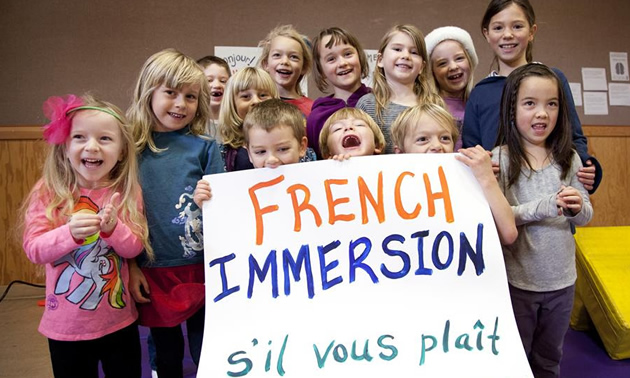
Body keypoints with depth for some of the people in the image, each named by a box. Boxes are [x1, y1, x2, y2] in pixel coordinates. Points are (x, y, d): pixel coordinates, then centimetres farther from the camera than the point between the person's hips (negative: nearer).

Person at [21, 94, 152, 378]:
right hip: (66, 325, -1)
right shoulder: (47, 192, -9)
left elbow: (135, 249, -8)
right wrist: (71, 233, -32)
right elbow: (33, 249, -14)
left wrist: (113, 227, -28)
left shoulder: (126, 193, -7)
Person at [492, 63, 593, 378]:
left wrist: (578, 208, -17)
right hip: (517, 279, -4)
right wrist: (541, 208, -29)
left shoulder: (569, 159, -2)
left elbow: (586, 216, 5)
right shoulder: (501, 158, -14)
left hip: (562, 280, 4)